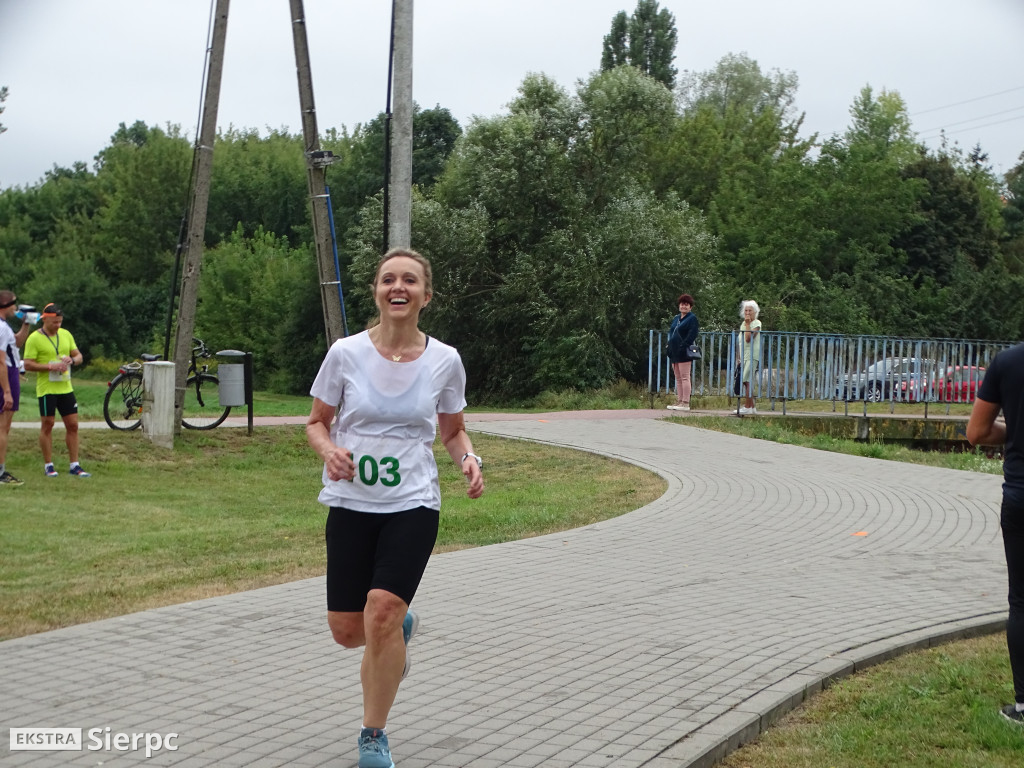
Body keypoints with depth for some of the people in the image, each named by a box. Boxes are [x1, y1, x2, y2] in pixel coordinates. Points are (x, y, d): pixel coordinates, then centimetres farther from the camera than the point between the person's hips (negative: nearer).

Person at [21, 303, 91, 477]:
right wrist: (51, 366, -22)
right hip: (46, 389, -5)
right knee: (47, 425, 2)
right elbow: (28, 365, -12)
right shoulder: (34, 338, -9)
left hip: (66, 387, 5)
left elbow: (79, 356, 13)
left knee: (73, 425, 4)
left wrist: (72, 360, -10)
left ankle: (75, 465, 11)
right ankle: (48, 465, 12)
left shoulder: (66, 334, 8)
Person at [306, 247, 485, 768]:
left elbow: (452, 432, 12)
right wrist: (329, 451, -16)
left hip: (412, 505, -1)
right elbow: (316, 423, 6)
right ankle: (402, 627, 42)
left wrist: (469, 460, -9)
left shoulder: (445, 361, -2)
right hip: (351, 505, 1)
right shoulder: (346, 353, -5)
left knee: (382, 613, -18)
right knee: (347, 631, 3)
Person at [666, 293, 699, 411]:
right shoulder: (676, 318, 20)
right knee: (678, 378, 10)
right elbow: (671, 333, 23)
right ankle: (679, 402, 13)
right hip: (675, 353, 8)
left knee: (684, 377, -8)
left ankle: (685, 403, -8)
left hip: (684, 353, -8)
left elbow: (692, 335, -15)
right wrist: (670, 347, 11)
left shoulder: (692, 318, -4)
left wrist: (682, 347, -22)